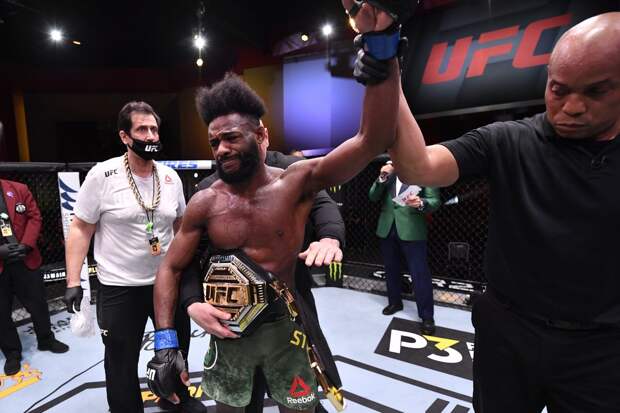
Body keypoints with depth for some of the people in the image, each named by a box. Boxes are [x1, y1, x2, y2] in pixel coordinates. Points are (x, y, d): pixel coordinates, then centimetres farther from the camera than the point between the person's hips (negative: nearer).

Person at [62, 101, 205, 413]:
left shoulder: (171, 177, -2)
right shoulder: (102, 175, -14)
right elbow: (80, 229, -8)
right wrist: (73, 282, -11)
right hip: (119, 287, -4)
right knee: (121, 361, 14)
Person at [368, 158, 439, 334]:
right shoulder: (388, 170, 10)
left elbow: (435, 201, -9)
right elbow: (373, 197, 3)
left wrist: (421, 203, -30)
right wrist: (382, 178, -12)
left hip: (411, 230, -5)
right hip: (387, 228, 5)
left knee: (420, 274, 0)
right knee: (391, 269, 18)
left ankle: (427, 316, 14)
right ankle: (395, 302, 38)